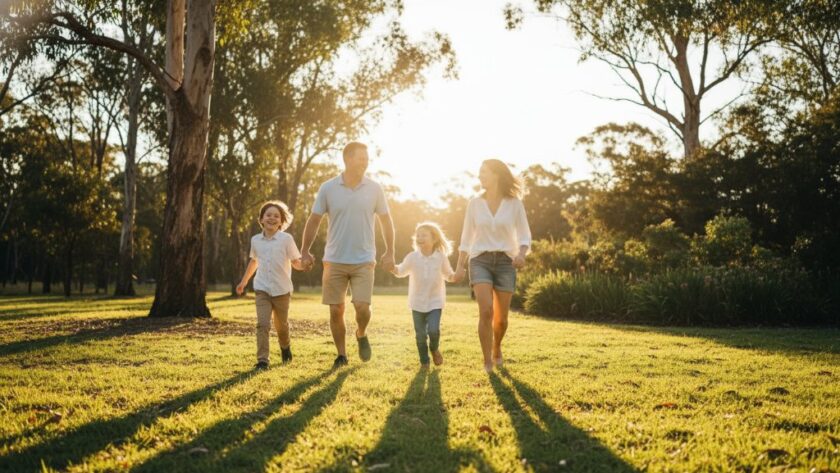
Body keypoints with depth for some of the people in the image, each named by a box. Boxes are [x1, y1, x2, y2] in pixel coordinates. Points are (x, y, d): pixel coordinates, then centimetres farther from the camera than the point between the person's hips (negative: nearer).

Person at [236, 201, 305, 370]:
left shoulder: (286, 239, -6)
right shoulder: (255, 240, 4)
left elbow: (296, 263, -4)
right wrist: (244, 281, 26)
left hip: (282, 290, -1)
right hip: (262, 289, 1)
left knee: (281, 325, 14)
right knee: (263, 324, -13)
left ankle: (285, 347, 43)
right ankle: (262, 360, -12)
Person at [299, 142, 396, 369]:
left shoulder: (374, 188, 0)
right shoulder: (328, 188, -2)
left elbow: (386, 221, 9)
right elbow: (314, 220, 5)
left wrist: (390, 253, 4)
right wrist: (305, 251, 1)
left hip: (364, 261, 0)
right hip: (334, 261, 0)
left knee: (362, 307, -12)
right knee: (336, 311, 2)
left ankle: (361, 335, 21)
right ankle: (341, 355, 20)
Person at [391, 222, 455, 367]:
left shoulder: (441, 257, -5)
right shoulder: (412, 257, -5)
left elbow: (448, 274, 7)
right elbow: (401, 271, 7)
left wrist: (455, 276, -15)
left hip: (435, 302, -1)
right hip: (417, 302, 1)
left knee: (433, 330, -15)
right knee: (420, 335, 5)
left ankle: (434, 349, 18)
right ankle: (424, 361, 24)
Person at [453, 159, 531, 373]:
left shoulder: (514, 204, 0)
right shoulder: (475, 203, 4)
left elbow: (524, 236, 1)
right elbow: (466, 237, 9)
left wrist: (521, 254, -20)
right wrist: (459, 265, 3)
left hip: (505, 262, 0)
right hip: (480, 261, 0)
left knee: (501, 318, 5)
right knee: (486, 311, -20)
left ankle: (496, 347, 37)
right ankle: (487, 361, -7)